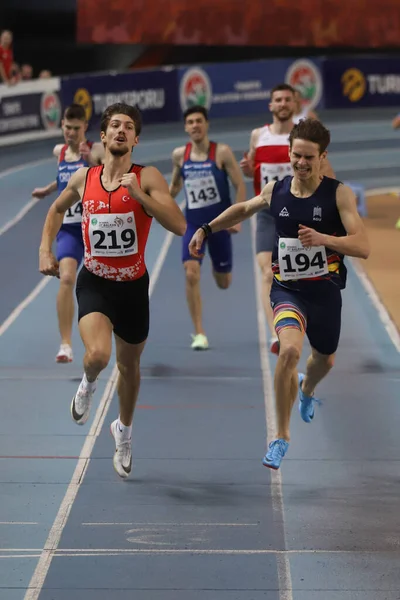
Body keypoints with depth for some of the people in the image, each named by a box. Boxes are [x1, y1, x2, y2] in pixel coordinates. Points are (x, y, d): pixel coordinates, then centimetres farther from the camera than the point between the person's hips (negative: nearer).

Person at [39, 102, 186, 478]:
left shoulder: (147, 178, -12)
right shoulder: (84, 178, -3)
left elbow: (178, 226, -23)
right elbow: (57, 209, 19)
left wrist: (139, 194, -29)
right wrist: (45, 250, 8)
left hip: (133, 285, 0)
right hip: (94, 282, 0)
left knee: (129, 365, 18)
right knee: (98, 354, -26)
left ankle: (124, 430, 45)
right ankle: (88, 384, 12)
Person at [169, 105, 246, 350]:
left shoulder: (222, 152, -10)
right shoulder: (179, 155, 0)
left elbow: (240, 185, -7)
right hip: (193, 224, 2)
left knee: (223, 283, 11)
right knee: (191, 274, -18)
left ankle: (219, 269, 52)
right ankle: (199, 334, -12)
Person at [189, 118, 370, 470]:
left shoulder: (339, 194, -12)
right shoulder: (276, 190, -2)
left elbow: (363, 247, -20)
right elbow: (244, 209, 21)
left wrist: (323, 238, -35)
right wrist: (207, 229, 17)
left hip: (325, 290, 0)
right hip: (287, 288, 0)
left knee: (325, 361, 21)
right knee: (290, 350, -26)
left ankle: (307, 389, 62)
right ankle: (282, 437, -12)